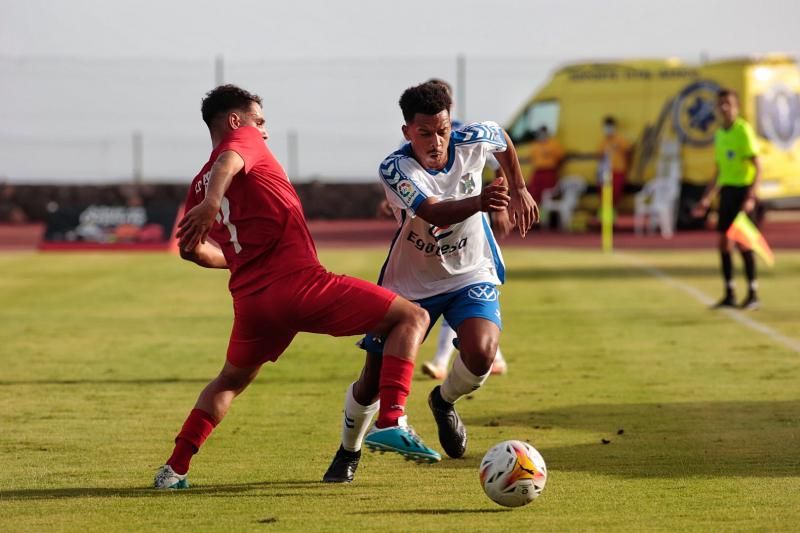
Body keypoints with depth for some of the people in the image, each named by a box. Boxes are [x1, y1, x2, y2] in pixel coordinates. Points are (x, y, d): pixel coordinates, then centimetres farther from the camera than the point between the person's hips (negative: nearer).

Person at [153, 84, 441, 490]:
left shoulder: (199, 187, 20)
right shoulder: (244, 139, 3)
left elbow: (193, 250, 22)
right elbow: (228, 161, -20)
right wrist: (212, 201, -43)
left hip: (250, 300, 7)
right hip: (300, 285, -7)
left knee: (230, 382, 34)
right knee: (413, 317, -1)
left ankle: (173, 470, 30)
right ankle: (392, 422, -18)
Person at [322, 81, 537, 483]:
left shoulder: (473, 141, -16)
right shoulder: (395, 168, -26)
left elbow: (503, 139, 11)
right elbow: (435, 212, -44)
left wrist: (519, 190, 17)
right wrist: (478, 202, -62)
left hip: (471, 276, 1)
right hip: (409, 284, -1)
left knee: (480, 354, -28)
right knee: (372, 383, 2)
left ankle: (444, 401, 7)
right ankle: (348, 453, 33)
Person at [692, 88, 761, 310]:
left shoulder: (744, 130, -10)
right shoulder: (720, 134, 13)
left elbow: (757, 167, -13)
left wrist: (751, 197, -22)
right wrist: (706, 199, 20)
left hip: (743, 189, -7)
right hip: (726, 190, 7)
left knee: (742, 242, -9)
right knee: (723, 242, 4)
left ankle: (753, 295, -1)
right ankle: (730, 295, 11)